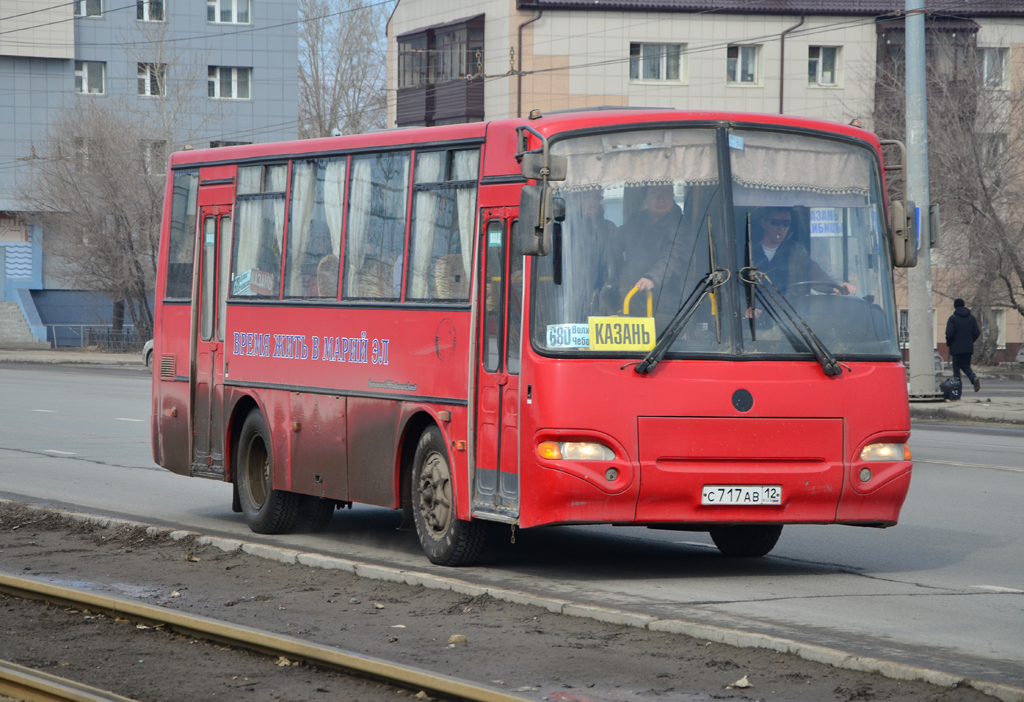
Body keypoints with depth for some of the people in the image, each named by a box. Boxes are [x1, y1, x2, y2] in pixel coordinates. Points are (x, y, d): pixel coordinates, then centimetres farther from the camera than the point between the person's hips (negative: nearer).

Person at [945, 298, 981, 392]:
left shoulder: (953, 318, -9)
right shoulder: (971, 317, 6)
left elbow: (949, 334, -14)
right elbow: (977, 332, 5)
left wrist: (948, 344, 3)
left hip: (956, 348, -4)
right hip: (968, 348, 4)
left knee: (956, 368, 3)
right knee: (966, 366, 14)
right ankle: (974, 378, -14)